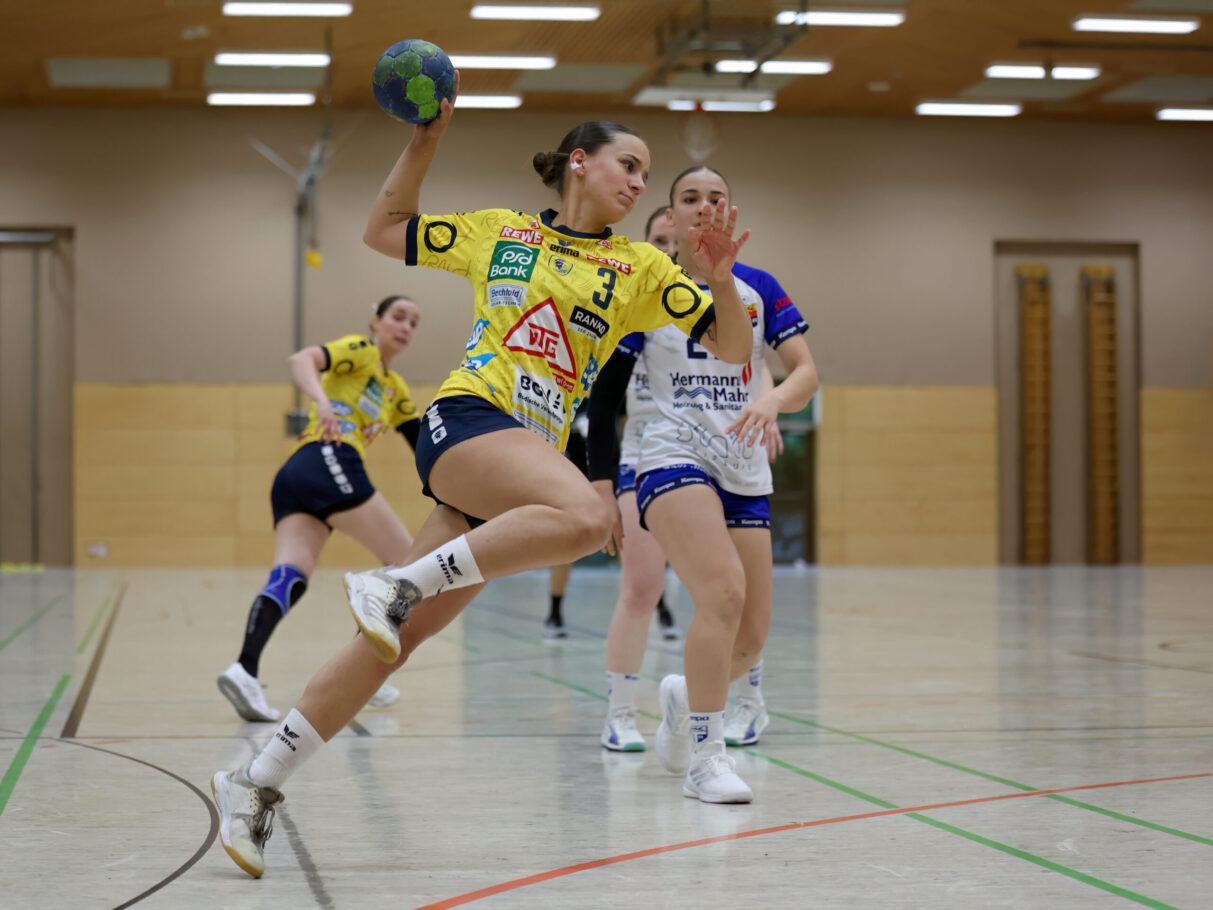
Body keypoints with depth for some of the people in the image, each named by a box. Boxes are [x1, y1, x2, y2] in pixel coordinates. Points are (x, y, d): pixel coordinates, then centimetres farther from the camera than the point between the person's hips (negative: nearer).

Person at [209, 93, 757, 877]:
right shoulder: (497, 231, 14)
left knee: (399, 635, -3)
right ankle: (398, 584, -24)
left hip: (531, 458, 3)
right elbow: (383, 231, 23)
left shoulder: (639, 269, 16)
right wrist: (423, 143, 13)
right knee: (587, 516, -34)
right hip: (466, 420, -3)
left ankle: (260, 783, 5)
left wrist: (721, 278, -8)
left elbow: (734, 348, 11)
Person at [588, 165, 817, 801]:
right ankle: (703, 756, -15)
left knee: (751, 638, -1)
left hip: (744, 473, 4)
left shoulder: (757, 288, 8)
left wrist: (772, 400, -24)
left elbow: (806, 370, -2)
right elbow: (604, 393, 4)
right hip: (671, 461, -4)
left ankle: (685, 699, 31)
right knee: (725, 591, -26)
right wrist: (600, 484, -2)